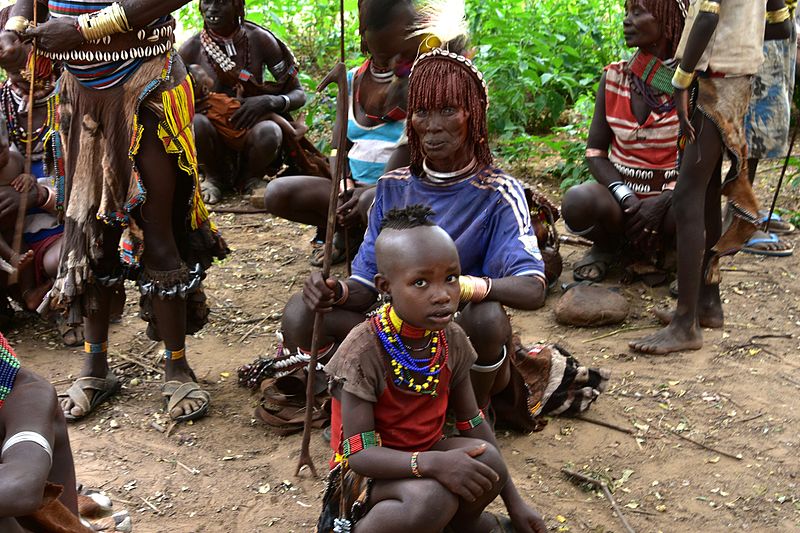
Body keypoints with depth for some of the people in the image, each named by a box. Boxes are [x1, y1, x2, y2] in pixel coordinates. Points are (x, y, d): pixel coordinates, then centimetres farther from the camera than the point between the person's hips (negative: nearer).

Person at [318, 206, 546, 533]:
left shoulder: (452, 340, -6)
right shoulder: (363, 351, -24)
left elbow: (473, 423, 4)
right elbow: (358, 453, -25)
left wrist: (514, 503, 3)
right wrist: (431, 463, -41)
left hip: (425, 454, 6)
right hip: (367, 473, -6)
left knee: (487, 461, -24)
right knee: (432, 497, -35)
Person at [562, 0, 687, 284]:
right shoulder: (614, 78, 0)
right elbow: (595, 151, -1)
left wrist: (664, 200, -24)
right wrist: (625, 198, -19)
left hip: (672, 197, -1)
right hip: (620, 192, 2)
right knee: (577, 202, -32)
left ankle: (673, 250, 0)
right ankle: (608, 246, 2)